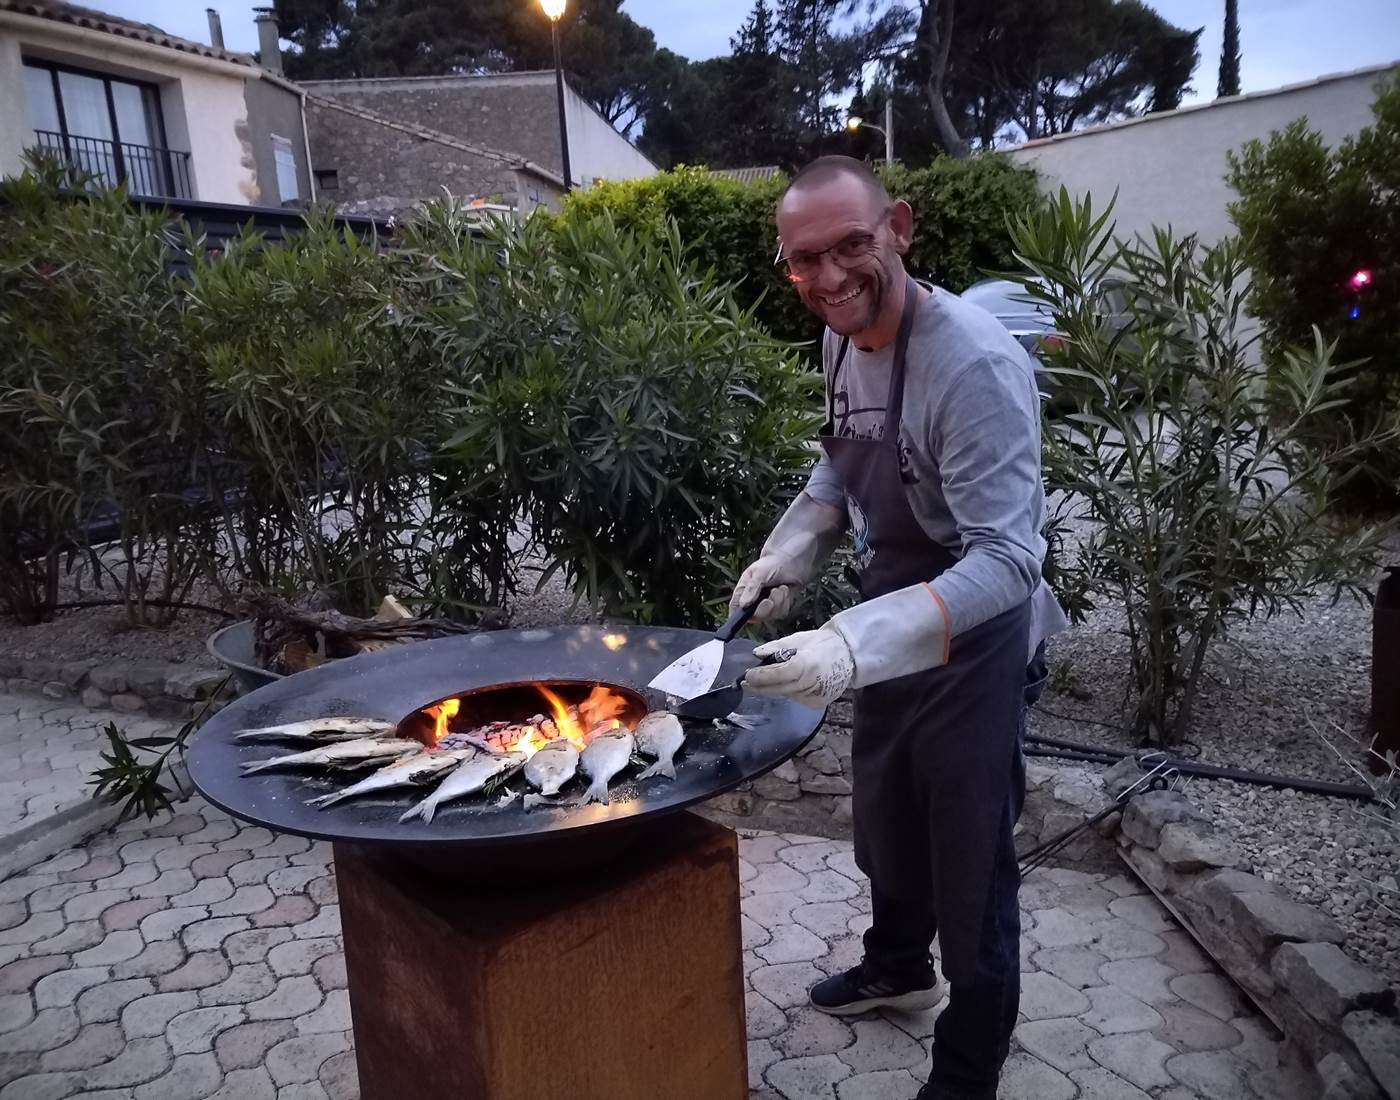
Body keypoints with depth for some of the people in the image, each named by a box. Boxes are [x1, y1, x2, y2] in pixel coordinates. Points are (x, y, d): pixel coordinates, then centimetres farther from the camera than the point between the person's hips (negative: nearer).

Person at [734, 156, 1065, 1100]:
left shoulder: (975, 363, -29)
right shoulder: (842, 339, -3)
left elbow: (1008, 559, -34)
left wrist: (855, 643, -45)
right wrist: (789, 553, 0)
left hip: (971, 646, -8)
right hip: (890, 626, 8)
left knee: (970, 861, 9)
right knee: (886, 824, 26)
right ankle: (898, 966, 55)